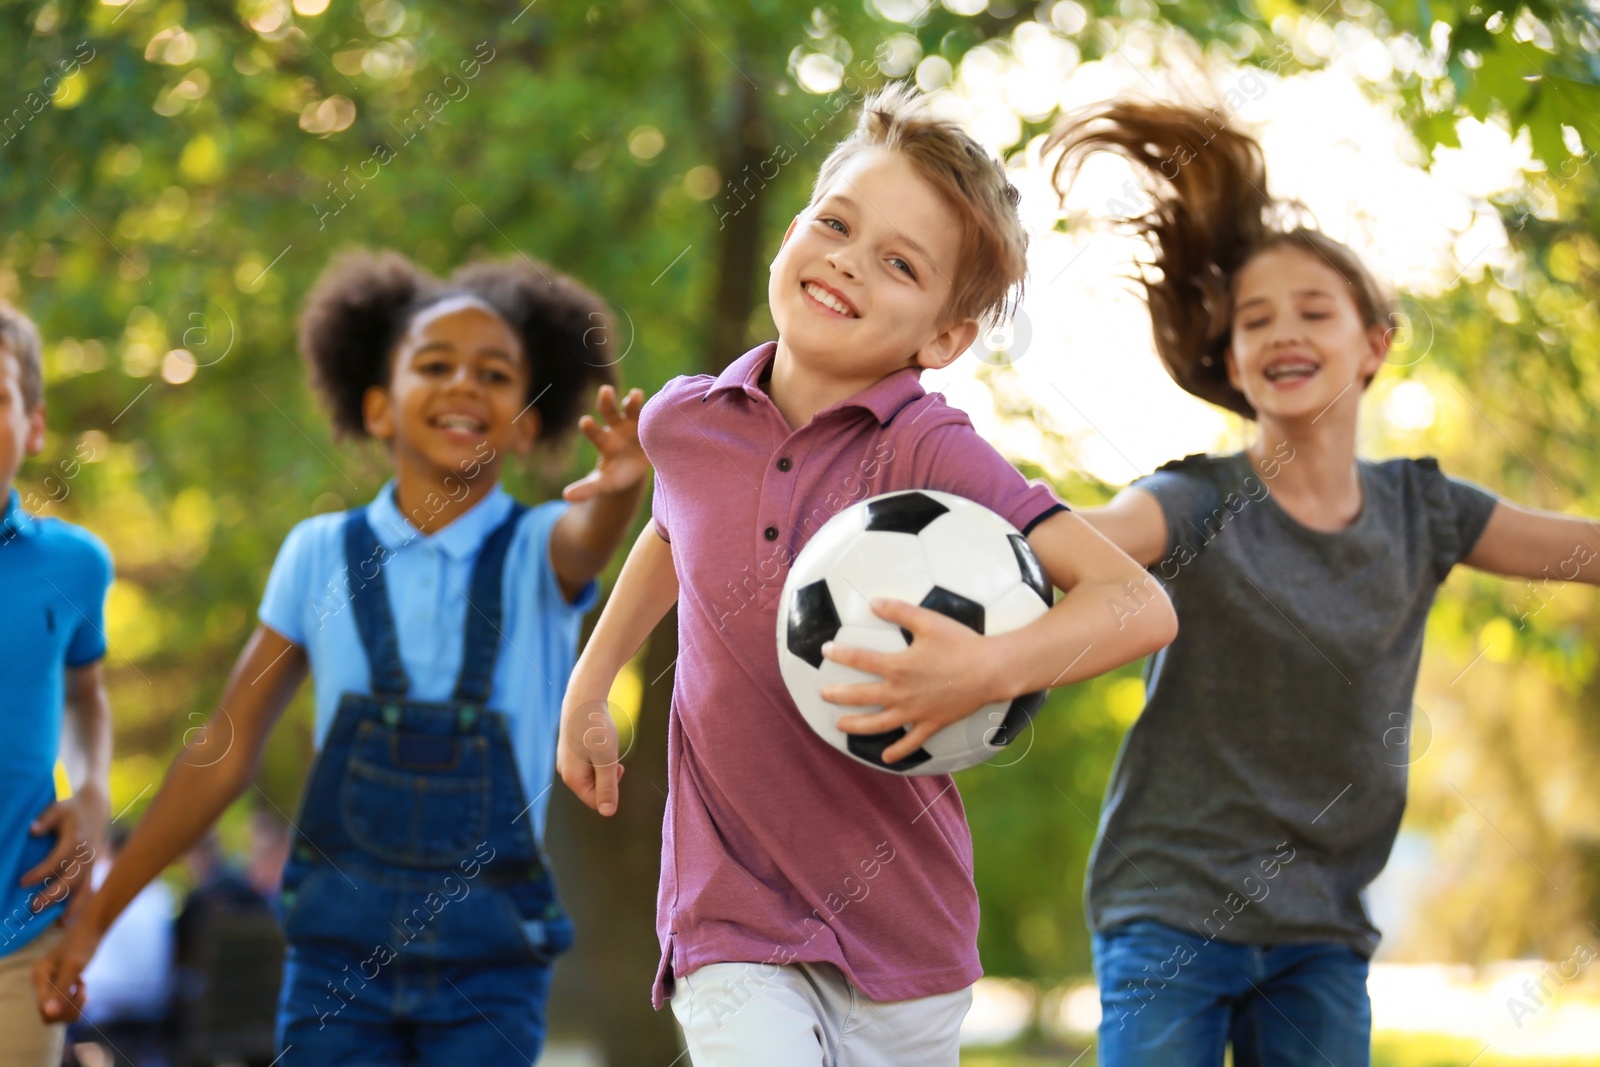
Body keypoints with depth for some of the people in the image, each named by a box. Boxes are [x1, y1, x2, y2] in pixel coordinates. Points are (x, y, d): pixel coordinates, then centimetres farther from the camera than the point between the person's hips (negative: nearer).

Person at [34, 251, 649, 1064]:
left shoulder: (536, 552, -2)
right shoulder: (323, 557, 1)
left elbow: (588, 538, -27)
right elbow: (223, 756, 7)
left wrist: (621, 484, -51)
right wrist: (94, 918, 8)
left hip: (489, 965, -1)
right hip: (339, 947, 1)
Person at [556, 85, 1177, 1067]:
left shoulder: (933, 452, -14)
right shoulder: (683, 423, -1)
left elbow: (1141, 607, -22)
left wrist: (990, 671, -38)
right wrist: (587, 690, 31)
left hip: (904, 931, -1)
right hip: (734, 922, 1)